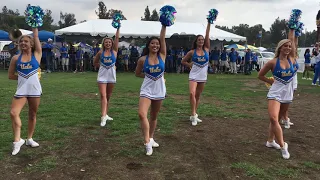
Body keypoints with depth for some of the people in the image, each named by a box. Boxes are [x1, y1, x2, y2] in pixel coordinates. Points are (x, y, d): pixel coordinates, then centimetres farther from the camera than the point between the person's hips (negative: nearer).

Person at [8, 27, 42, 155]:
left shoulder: (37, 55, 0)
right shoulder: (16, 58, 4)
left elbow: (36, 36, -5)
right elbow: (10, 75, 10)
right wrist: (22, 78, 1)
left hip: (34, 90, -1)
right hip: (21, 90, 1)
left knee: (32, 115, 9)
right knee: (13, 113, -14)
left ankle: (29, 139, 24)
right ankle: (17, 140, -5)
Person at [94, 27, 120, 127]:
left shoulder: (114, 51, 3)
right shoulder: (100, 52, 2)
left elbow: (117, 38, -2)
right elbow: (95, 63, 13)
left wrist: (118, 28, -6)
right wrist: (103, 65, 2)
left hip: (111, 76, 2)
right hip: (102, 76, -2)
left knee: (108, 97, 11)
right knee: (103, 96, -11)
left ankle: (105, 115, 23)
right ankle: (103, 117, -18)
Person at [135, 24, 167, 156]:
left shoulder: (162, 56, -1)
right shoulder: (142, 59, -4)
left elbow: (163, 39, -10)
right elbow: (137, 73, 9)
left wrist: (164, 26, -17)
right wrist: (149, 76, 0)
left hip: (159, 90, 2)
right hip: (146, 90, -2)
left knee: (154, 116, 14)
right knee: (142, 114, -20)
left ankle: (151, 139, 31)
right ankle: (148, 143, -16)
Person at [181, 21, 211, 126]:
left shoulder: (206, 49, 4)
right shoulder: (192, 52, -1)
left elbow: (207, 35, -3)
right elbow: (183, 61, 9)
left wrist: (209, 23, -9)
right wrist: (190, 65, -3)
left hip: (203, 77, 3)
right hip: (194, 76, -3)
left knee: (198, 96, 11)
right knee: (192, 93, -22)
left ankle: (194, 115, 22)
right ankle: (193, 115, -18)